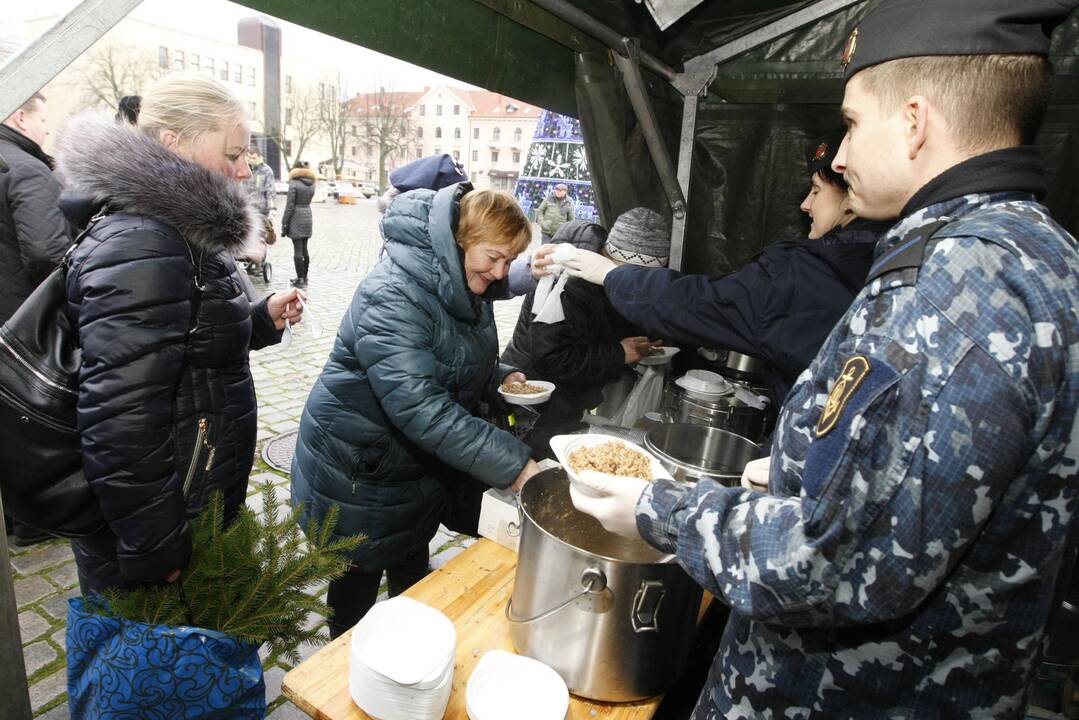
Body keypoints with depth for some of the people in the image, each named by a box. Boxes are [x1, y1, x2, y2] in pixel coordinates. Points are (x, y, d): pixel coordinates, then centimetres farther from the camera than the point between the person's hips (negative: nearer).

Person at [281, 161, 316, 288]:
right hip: (308, 217, 6)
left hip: (296, 218, -6)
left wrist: (284, 223, -6)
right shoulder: (312, 183, 7)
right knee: (304, 249, 13)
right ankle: (304, 277, 20)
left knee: (298, 250, -3)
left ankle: (301, 279, -2)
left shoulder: (294, 183, -10)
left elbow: (289, 206, -11)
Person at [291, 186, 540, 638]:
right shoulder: (393, 297, -29)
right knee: (358, 583, 15)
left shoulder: (463, 289, 0)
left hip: (422, 466, 8)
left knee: (413, 576, 24)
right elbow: (421, 409, -38)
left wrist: (499, 378, -5)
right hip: (358, 476, -7)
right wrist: (513, 465, -40)